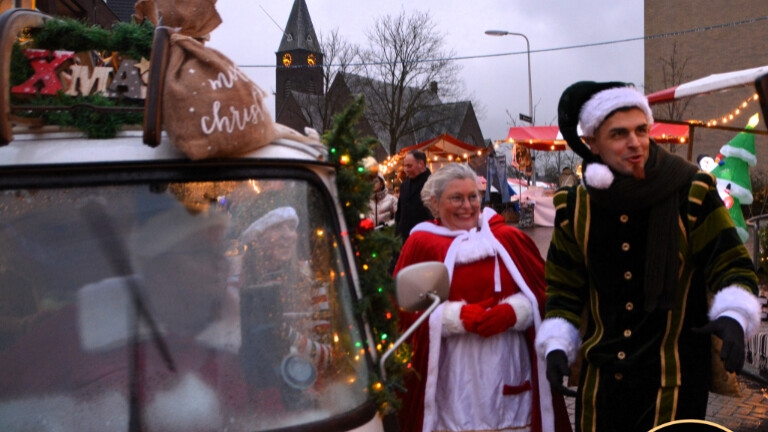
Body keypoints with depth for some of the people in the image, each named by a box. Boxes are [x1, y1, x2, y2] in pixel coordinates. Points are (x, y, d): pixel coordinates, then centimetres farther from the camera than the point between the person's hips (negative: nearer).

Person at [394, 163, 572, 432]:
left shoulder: (509, 238, 7)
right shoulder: (421, 244, -1)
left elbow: (542, 290, 5)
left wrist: (513, 312, -15)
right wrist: (458, 316, -17)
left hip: (509, 368, 2)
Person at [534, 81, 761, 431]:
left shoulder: (692, 193, -9)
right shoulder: (574, 207, 0)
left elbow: (731, 265, -4)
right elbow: (564, 287, 8)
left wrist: (732, 316, -22)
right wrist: (557, 345, -3)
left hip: (673, 377, -3)